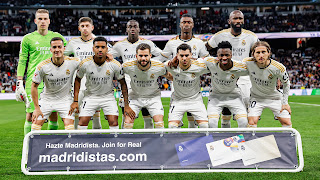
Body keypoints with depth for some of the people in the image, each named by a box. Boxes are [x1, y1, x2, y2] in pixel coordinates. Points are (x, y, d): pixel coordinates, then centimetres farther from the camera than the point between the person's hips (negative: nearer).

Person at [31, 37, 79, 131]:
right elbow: (34, 86, -8)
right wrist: (37, 108, -10)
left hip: (65, 99, 0)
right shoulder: (42, 66, -19)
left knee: (70, 127, -13)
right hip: (46, 99, 0)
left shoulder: (73, 62, -18)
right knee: (36, 125, -2)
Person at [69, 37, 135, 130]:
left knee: (114, 123, -13)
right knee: (82, 123, -8)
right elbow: (78, 80, 1)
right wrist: (75, 101, -3)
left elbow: (123, 84, -5)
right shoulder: (85, 63, -16)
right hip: (90, 96, 0)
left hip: (108, 97, 0)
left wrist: (126, 105, -6)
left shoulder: (115, 65, -17)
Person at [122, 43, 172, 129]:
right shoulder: (128, 66, -23)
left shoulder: (159, 66, -21)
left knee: (159, 123, -11)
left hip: (153, 97, 0)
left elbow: (168, 76, 0)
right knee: (127, 123, -9)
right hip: (135, 97, 0)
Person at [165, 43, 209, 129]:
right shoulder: (171, 66, -19)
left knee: (206, 126, -7)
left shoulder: (199, 66, -21)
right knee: (172, 126, -13)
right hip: (177, 100, 0)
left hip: (195, 99, 0)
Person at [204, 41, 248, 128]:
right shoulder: (210, 62, -23)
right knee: (212, 123, -15)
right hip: (215, 94, 0)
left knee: (243, 122, -11)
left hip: (233, 94, 0)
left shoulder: (241, 68, -24)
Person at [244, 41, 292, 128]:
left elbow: (286, 83, -6)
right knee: (252, 123, -15)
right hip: (256, 97, 0)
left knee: (287, 123, -2)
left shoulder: (279, 68, -25)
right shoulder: (248, 63, -24)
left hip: (274, 97, 0)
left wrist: (285, 103, -3)